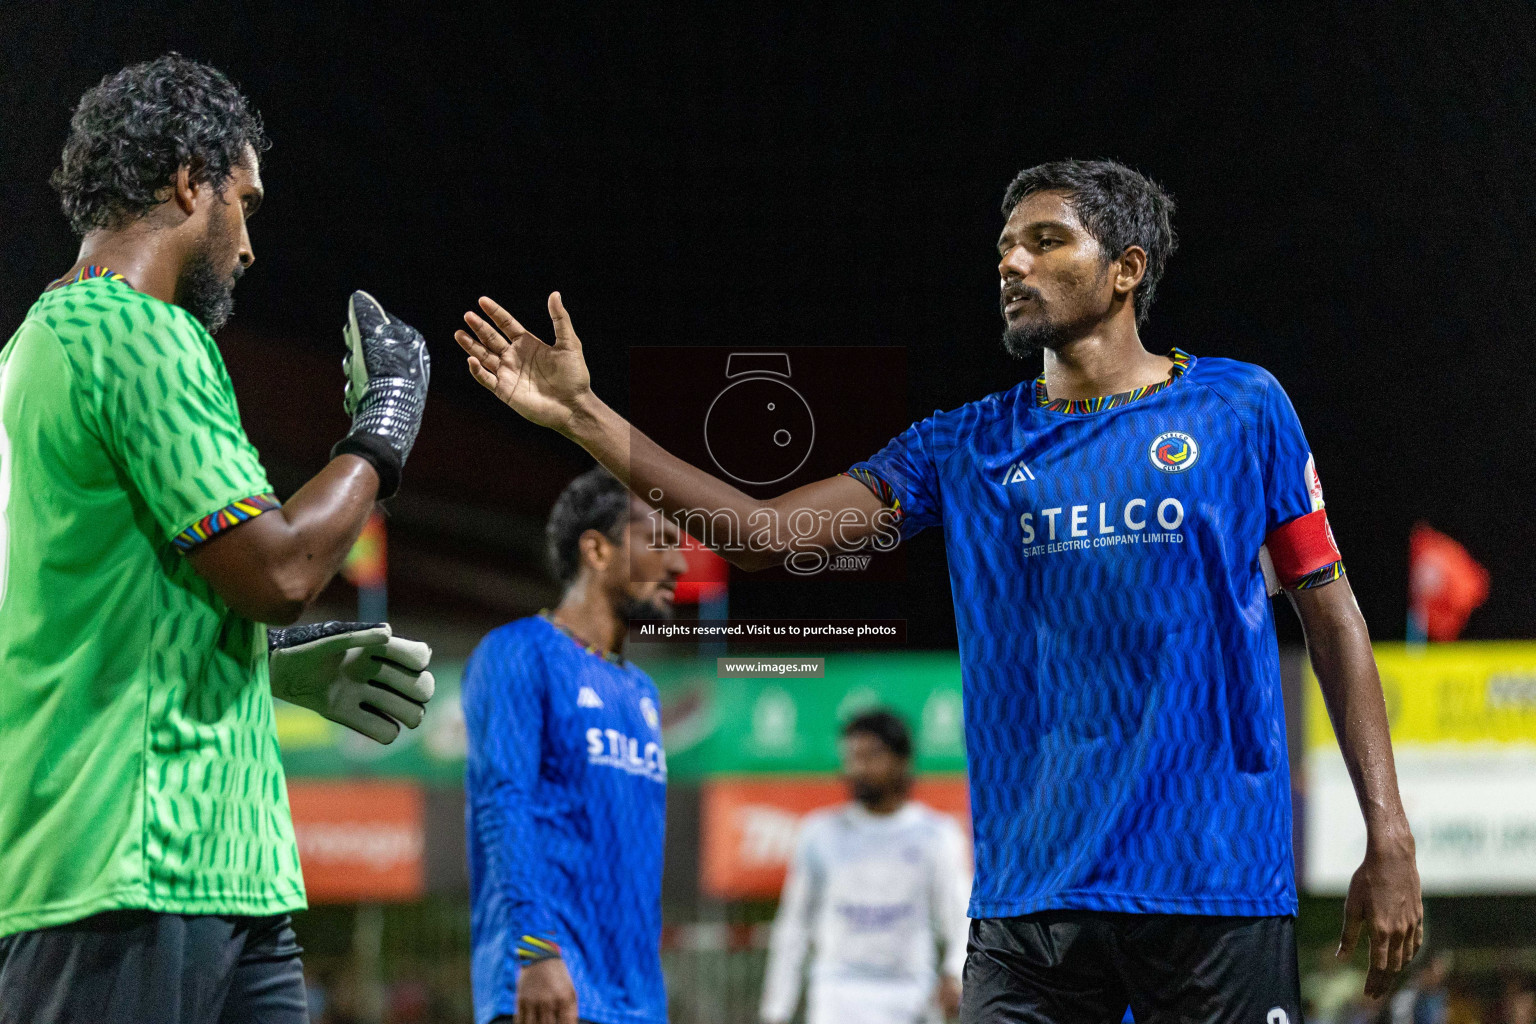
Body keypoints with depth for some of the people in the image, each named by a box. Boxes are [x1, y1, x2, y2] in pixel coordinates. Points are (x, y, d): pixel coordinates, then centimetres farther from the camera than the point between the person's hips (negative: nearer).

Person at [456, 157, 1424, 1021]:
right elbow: (767, 533, 5)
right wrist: (585, 416, -3)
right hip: (1030, 901, 3)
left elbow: (1333, 617, 6)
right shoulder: (968, 448, 12)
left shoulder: (1241, 409, 5)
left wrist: (1390, 839, 0)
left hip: (1220, 886, -2)